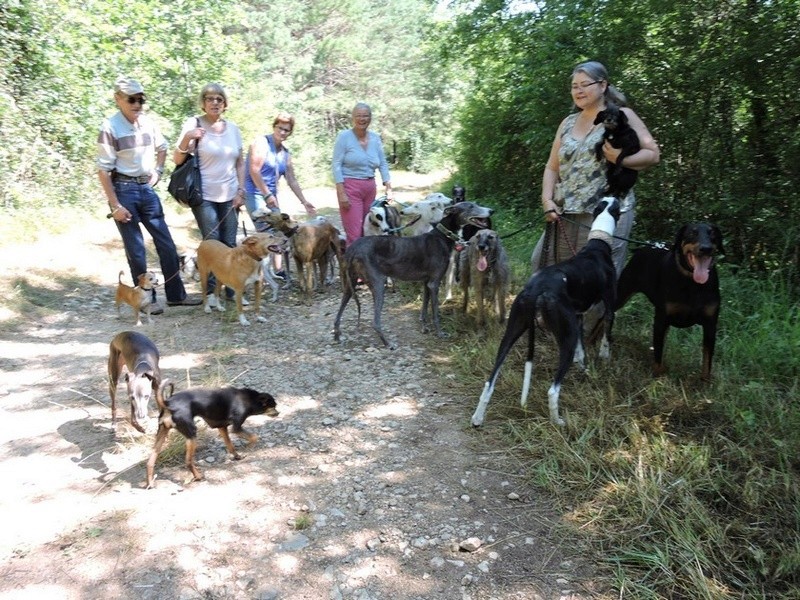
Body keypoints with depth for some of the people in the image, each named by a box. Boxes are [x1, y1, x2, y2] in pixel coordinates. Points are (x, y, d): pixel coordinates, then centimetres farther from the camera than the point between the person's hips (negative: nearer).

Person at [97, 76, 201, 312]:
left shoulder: (148, 122, 3)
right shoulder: (110, 127, -12)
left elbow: (162, 148, 25)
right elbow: (103, 170, -12)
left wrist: (157, 170, 9)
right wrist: (115, 206, -15)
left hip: (147, 188, 6)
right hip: (124, 190, -5)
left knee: (166, 244, 7)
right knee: (136, 250, 1)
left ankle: (176, 294, 18)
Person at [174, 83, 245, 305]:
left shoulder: (232, 128, 8)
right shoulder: (194, 124, -5)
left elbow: (240, 162, 14)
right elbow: (177, 160, -6)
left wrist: (241, 190, 6)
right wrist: (186, 138, -24)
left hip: (229, 196, 4)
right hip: (204, 196, -4)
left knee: (229, 243, 4)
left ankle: (232, 288, 14)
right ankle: (210, 291, 6)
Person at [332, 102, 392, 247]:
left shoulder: (375, 138, 10)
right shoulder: (344, 136, -4)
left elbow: (383, 164, 14)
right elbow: (337, 165, -7)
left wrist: (388, 187, 4)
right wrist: (341, 193, -15)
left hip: (370, 188, 5)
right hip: (350, 187, -5)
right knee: (354, 234, -10)